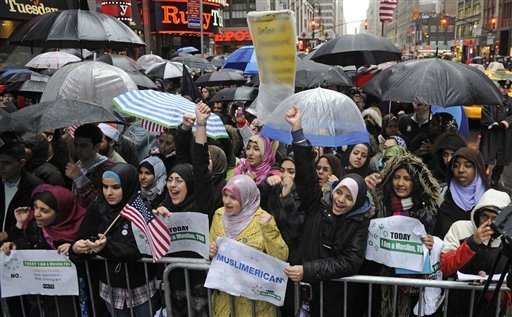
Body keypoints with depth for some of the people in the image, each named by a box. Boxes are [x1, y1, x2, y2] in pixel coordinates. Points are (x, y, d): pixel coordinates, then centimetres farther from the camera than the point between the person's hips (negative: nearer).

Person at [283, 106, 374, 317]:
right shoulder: (318, 206, -6)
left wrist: (308, 270, -26)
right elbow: (305, 172, -15)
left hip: (331, 293, -1)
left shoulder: (359, 224, -8)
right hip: (298, 287, 1)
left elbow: (350, 263, -16)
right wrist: (297, 130, -23)